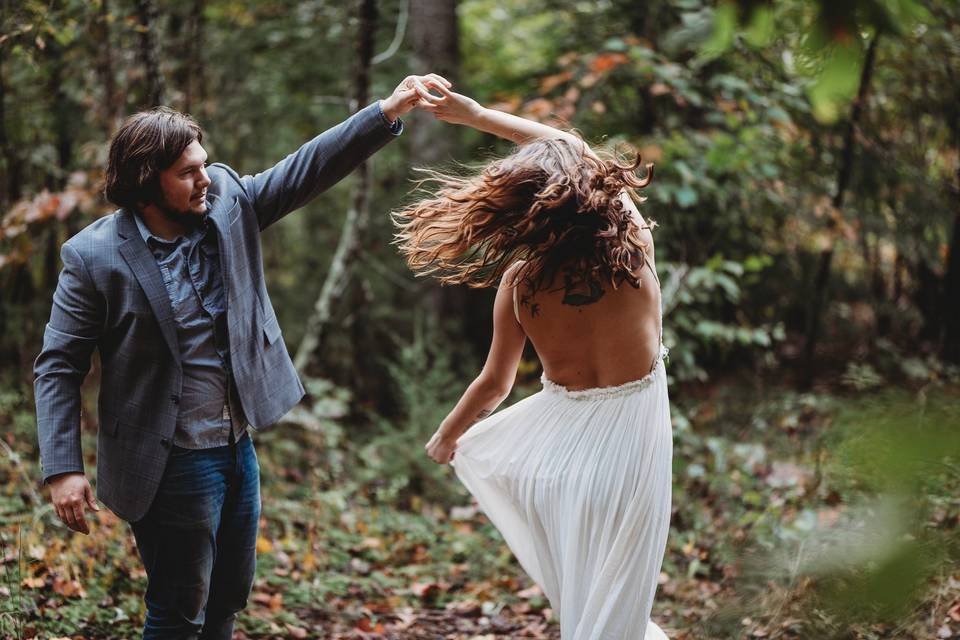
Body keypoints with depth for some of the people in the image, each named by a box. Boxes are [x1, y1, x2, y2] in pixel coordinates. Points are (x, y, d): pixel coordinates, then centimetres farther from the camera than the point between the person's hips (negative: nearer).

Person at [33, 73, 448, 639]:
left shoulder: (228, 202, 0)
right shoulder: (95, 256, -13)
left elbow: (310, 168, -3)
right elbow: (59, 366, -10)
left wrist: (388, 111, -15)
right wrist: (64, 469, -16)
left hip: (238, 446, 6)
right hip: (173, 461, -6)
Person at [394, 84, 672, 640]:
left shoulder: (520, 280, -16)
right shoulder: (635, 241, -14)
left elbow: (495, 384, -3)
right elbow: (570, 152, 2)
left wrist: (446, 437, 16)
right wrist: (477, 115, 9)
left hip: (561, 432, 0)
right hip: (633, 432, 0)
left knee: (473, 452, 32)